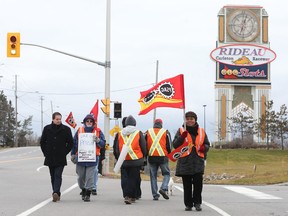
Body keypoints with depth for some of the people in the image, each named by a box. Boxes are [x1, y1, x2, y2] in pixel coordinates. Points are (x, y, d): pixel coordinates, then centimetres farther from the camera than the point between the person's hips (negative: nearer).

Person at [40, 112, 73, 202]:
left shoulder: (66, 129, -1)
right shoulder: (47, 129, 5)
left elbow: (70, 143, 5)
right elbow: (42, 142, 14)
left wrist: (65, 152, -1)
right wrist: (46, 153, 7)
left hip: (60, 158, -3)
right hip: (50, 158, 3)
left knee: (58, 175, -14)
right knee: (53, 177, 9)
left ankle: (56, 193, -25)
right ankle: (57, 194, 17)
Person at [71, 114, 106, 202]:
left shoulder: (98, 131, 5)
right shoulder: (79, 130, 9)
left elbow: (103, 144, 4)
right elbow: (74, 143, 13)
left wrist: (98, 140, -16)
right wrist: (73, 154, 10)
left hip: (92, 158, -2)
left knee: (90, 177, -7)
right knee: (81, 176, 10)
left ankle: (88, 194, -5)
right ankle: (83, 190, 29)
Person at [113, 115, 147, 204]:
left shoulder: (120, 134, 7)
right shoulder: (138, 133, -1)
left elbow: (117, 149, 11)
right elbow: (144, 148, 2)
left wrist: (118, 158, 22)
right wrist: (143, 157, 17)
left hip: (123, 160, 2)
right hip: (136, 160, -2)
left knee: (125, 178, 7)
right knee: (133, 178, 4)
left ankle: (126, 196, -5)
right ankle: (132, 197, 2)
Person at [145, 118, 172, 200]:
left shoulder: (148, 132, 9)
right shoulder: (166, 132, 4)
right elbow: (169, 145, 1)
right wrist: (168, 153, 19)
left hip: (151, 157, 2)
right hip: (163, 157, -2)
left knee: (153, 176, 9)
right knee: (166, 173, 10)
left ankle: (155, 195, 6)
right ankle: (163, 188, -13)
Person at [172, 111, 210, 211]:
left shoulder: (201, 131, 11)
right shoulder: (181, 131, 5)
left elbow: (207, 145, 18)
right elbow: (175, 145, -2)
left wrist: (204, 148, -6)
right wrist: (182, 137, -18)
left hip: (198, 162, 1)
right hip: (185, 162, -1)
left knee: (198, 183, -6)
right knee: (187, 185, 3)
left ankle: (197, 203, 4)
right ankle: (188, 204, 10)